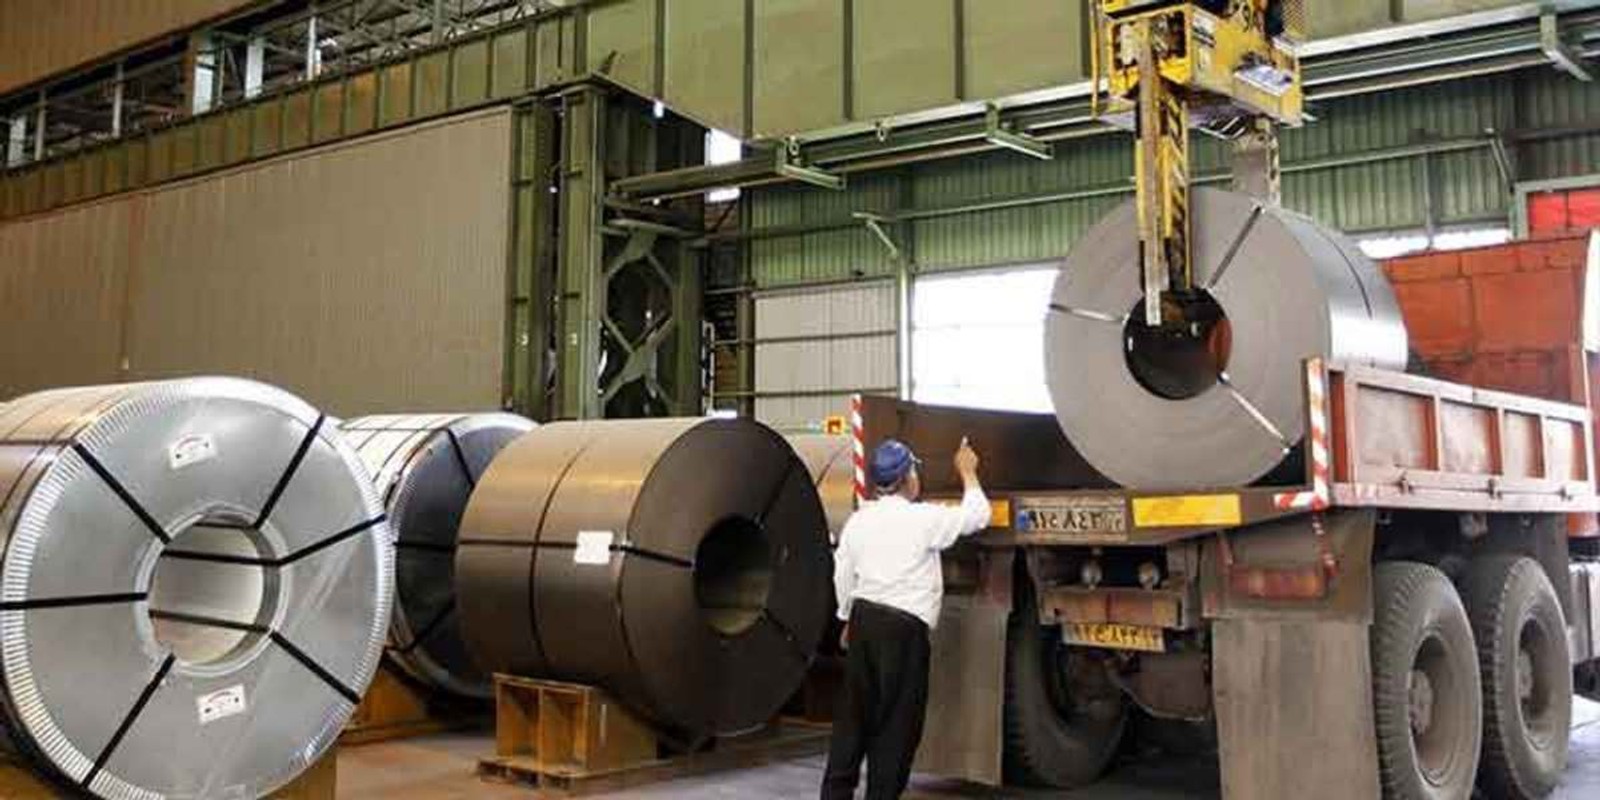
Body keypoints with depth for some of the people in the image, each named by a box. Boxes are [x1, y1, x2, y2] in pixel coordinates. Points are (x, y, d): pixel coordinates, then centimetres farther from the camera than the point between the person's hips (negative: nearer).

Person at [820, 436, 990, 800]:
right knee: (897, 718, 5)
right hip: (904, 625, -6)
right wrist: (968, 474, 15)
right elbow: (977, 516, 0)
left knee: (854, 711, 13)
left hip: (864, 618, 6)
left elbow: (843, 575, 13)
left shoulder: (858, 520, 6)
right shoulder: (924, 519, -10)